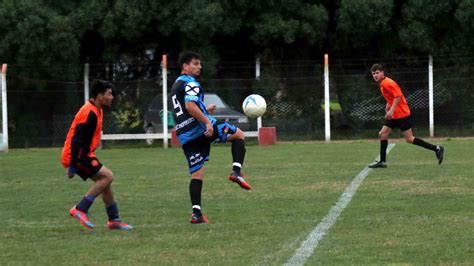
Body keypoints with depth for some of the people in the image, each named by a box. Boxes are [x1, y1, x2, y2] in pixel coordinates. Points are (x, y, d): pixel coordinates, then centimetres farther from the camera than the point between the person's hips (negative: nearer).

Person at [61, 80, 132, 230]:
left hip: (84, 155, 10)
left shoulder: (96, 111, 12)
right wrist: (72, 166, -24)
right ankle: (80, 209, -14)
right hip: (77, 156, -10)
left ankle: (114, 220, 17)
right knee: (107, 176, -15)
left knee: (105, 181, 10)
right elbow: (76, 140, -24)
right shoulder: (89, 113, -21)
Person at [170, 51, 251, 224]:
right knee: (239, 134, 8)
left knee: (197, 173, 7)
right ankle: (236, 171, -8)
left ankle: (196, 213, -3)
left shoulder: (176, 86, 24)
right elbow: (190, 106, -22)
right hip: (200, 127, -8)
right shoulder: (190, 83, -6)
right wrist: (207, 122, -24)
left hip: (184, 136, 8)